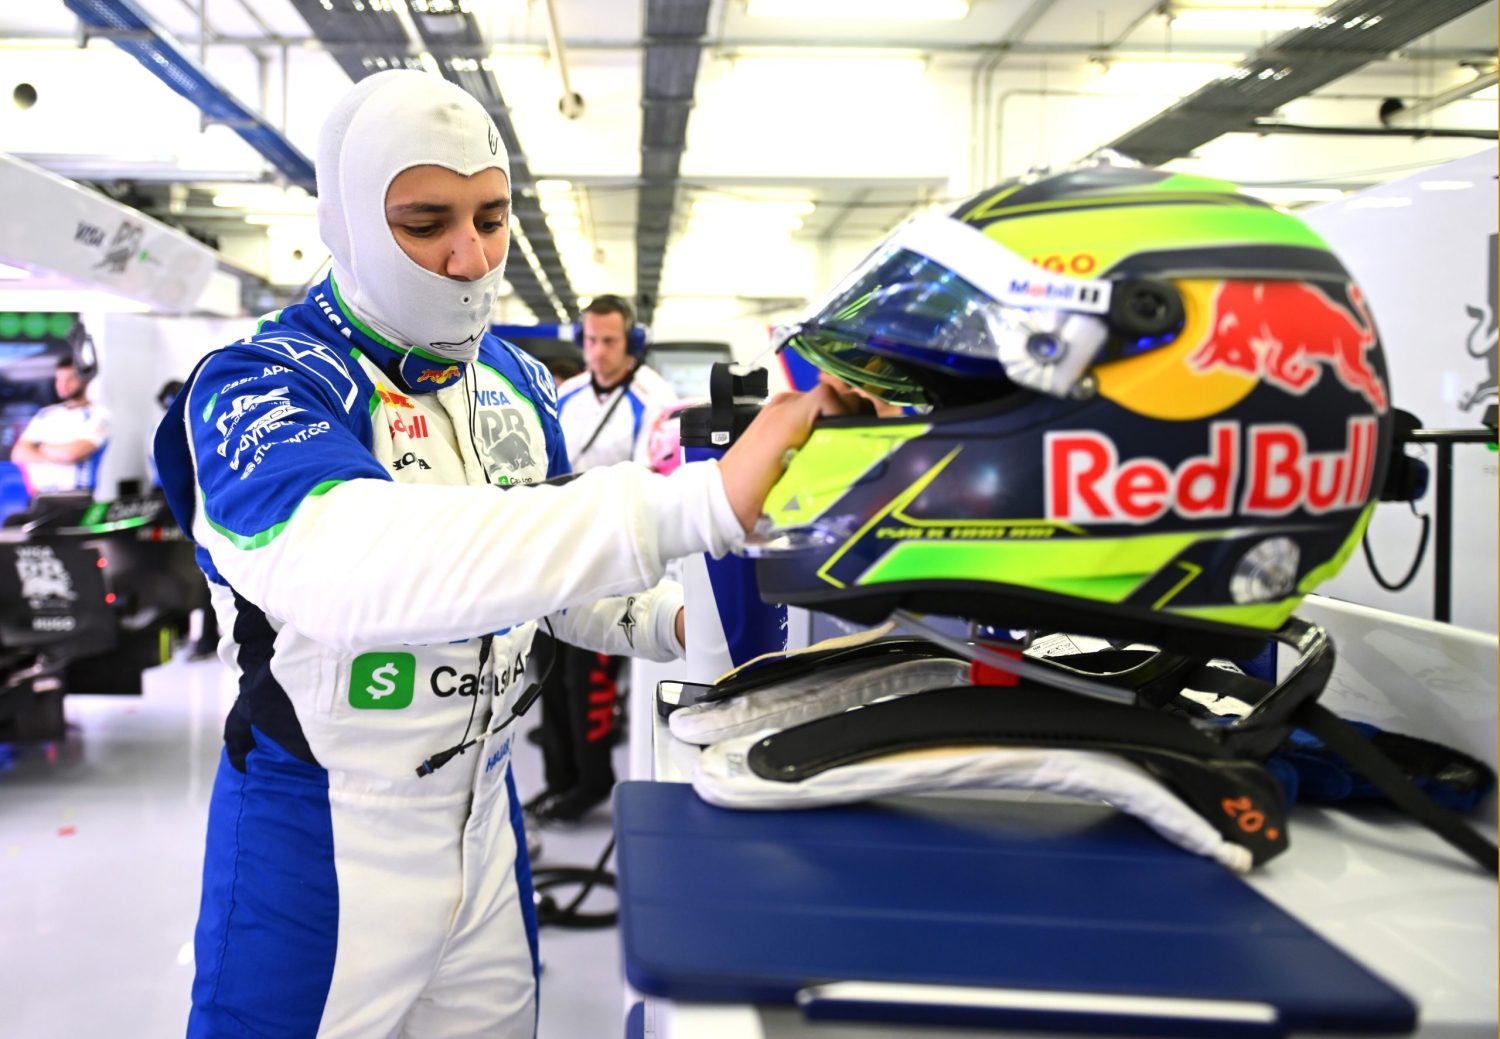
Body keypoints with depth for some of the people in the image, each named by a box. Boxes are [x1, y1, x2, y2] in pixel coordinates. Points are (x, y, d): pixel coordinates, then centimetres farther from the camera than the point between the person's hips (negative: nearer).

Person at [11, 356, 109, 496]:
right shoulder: (45, 414, 20)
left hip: (72, 495, -5)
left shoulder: (97, 414, 4)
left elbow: (72, 453, -9)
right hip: (36, 493, 5)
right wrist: (57, 456, -4)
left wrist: (41, 448, 7)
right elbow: (18, 454, 9)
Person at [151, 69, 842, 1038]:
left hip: (483, 807, 6)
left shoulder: (520, 385, 4)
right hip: (319, 837, -6)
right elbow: (347, 564, -41)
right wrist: (698, 503, -52)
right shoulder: (258, 388, -19)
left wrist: (676, 620, -8)